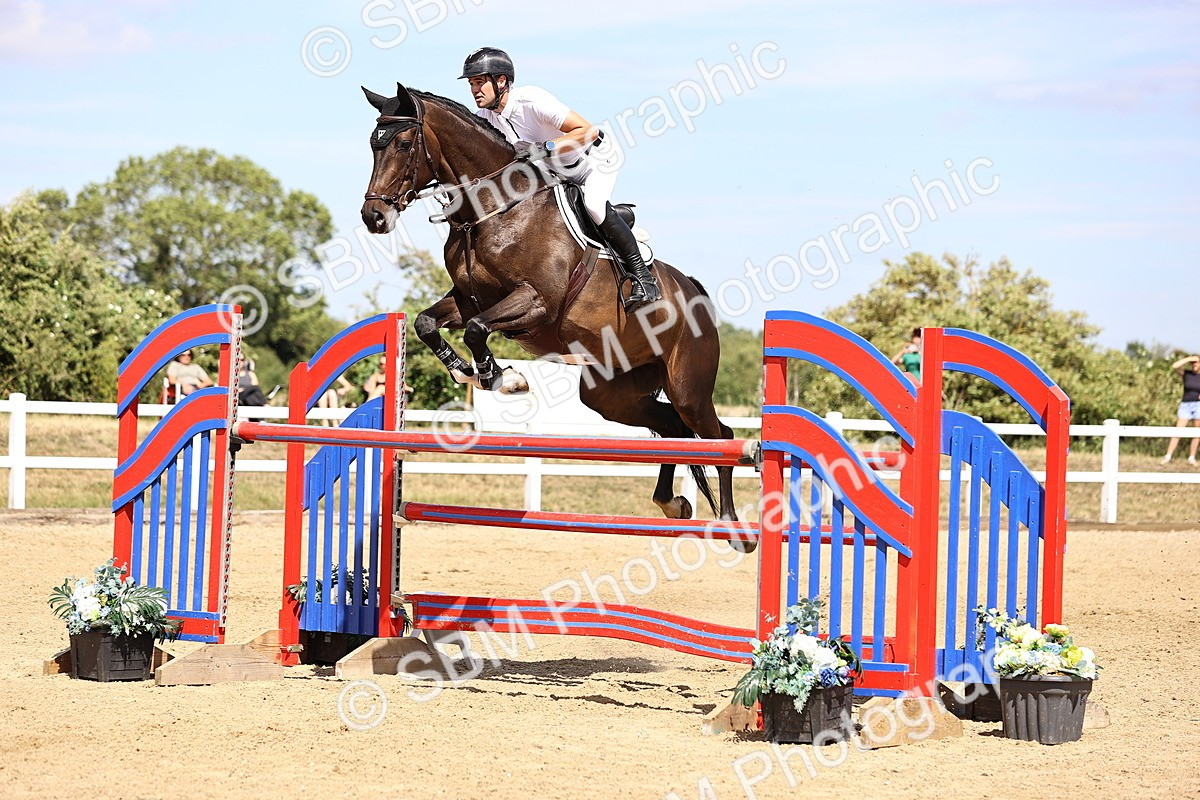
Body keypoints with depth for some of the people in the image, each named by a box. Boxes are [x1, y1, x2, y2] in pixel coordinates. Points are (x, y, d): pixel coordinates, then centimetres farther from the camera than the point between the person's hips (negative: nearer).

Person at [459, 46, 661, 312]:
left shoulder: (532, 100, -32)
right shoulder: (484, 117, -12)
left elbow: (589, 131, -35)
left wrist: (544, 149, -44)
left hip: (594, 159, -8)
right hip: (555, 171, 8)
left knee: (593, 203, -33)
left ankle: (641, 274, -23)